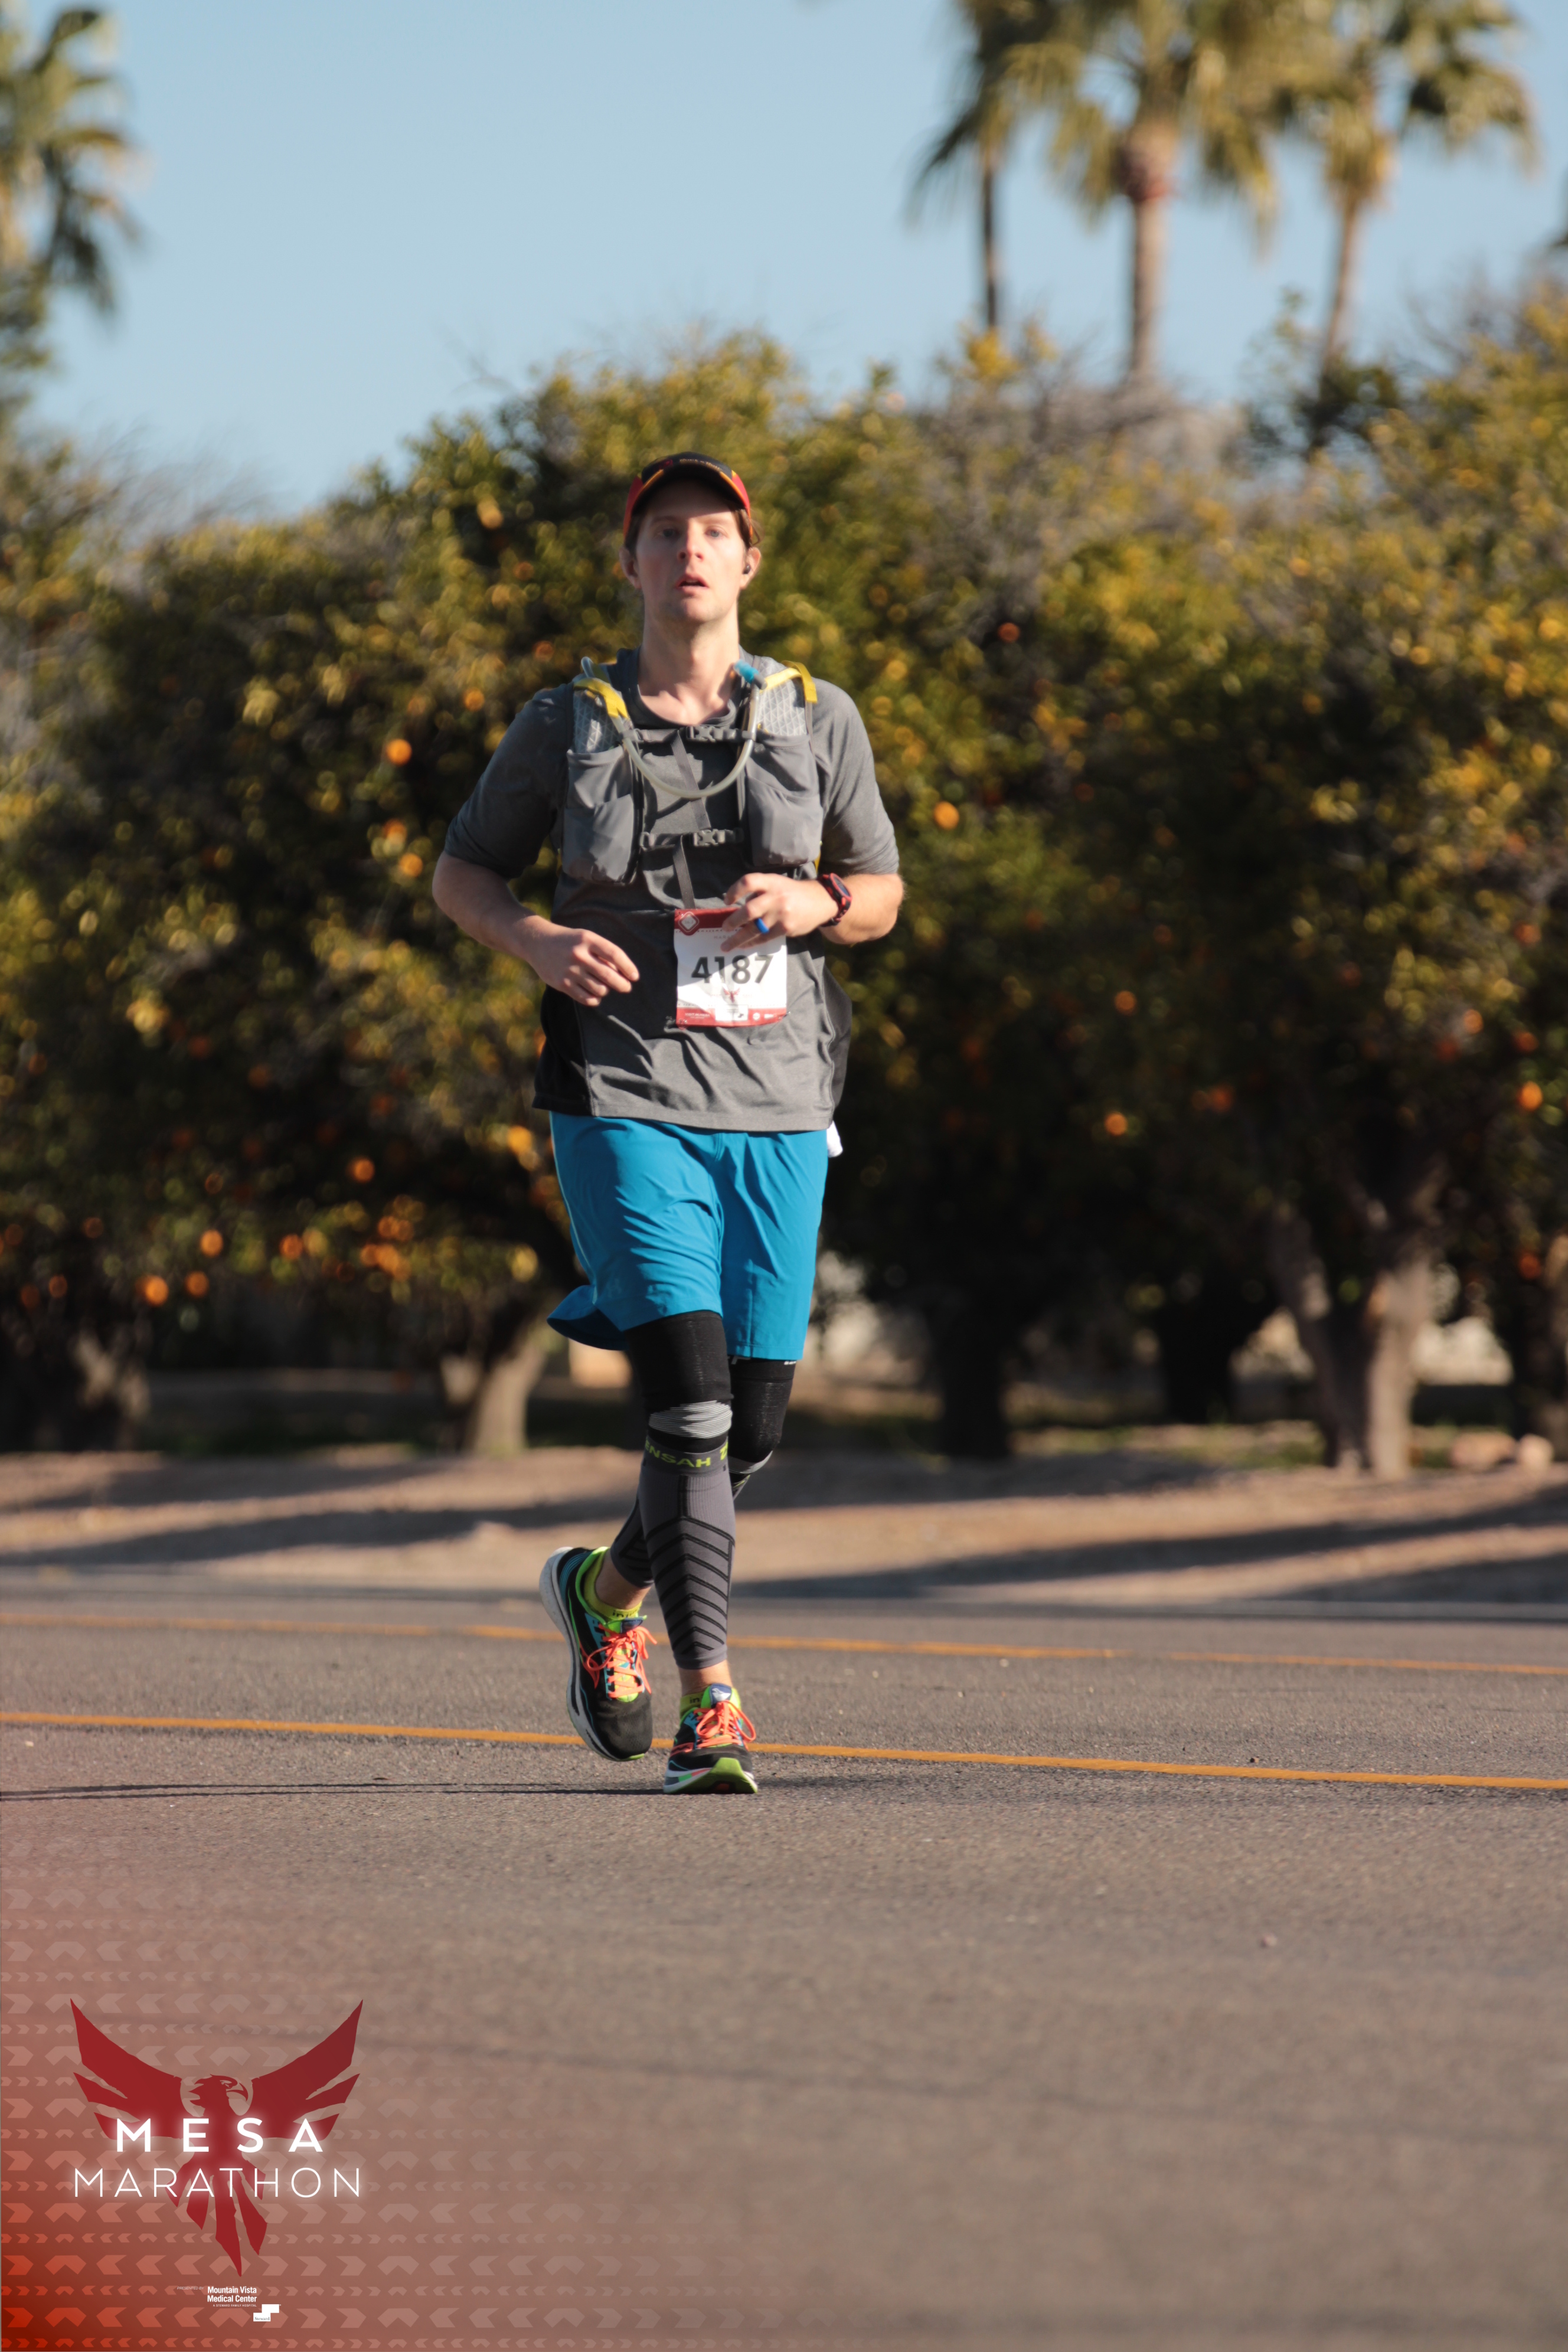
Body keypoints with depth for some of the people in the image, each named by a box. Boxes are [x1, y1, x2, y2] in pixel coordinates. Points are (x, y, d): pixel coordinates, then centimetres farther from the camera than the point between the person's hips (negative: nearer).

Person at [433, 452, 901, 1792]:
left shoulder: (817, 721, 7)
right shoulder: (567, 725, 4)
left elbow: (883, 895, 15)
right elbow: (462, 875, 12)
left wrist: (810, 905, -9)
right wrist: (539, 941, -10)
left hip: (775, 1106, 3)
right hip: (624, 1096, -3)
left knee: (756, 1419, 6)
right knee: (690, 1397, -16)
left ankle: (606, 1590, 34)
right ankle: (711, 1706, -12)